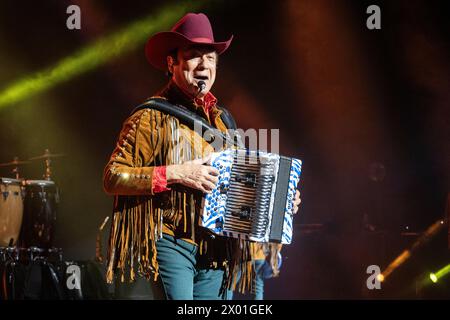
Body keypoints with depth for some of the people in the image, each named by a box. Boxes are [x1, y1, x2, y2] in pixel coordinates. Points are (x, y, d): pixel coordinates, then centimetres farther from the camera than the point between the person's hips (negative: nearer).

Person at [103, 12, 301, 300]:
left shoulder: (223, 119, 17)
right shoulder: (152, 118, -3)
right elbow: (112, 178, -10)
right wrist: (174, 174, -18)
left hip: (216, 251, 6)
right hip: (170, 244, -6)